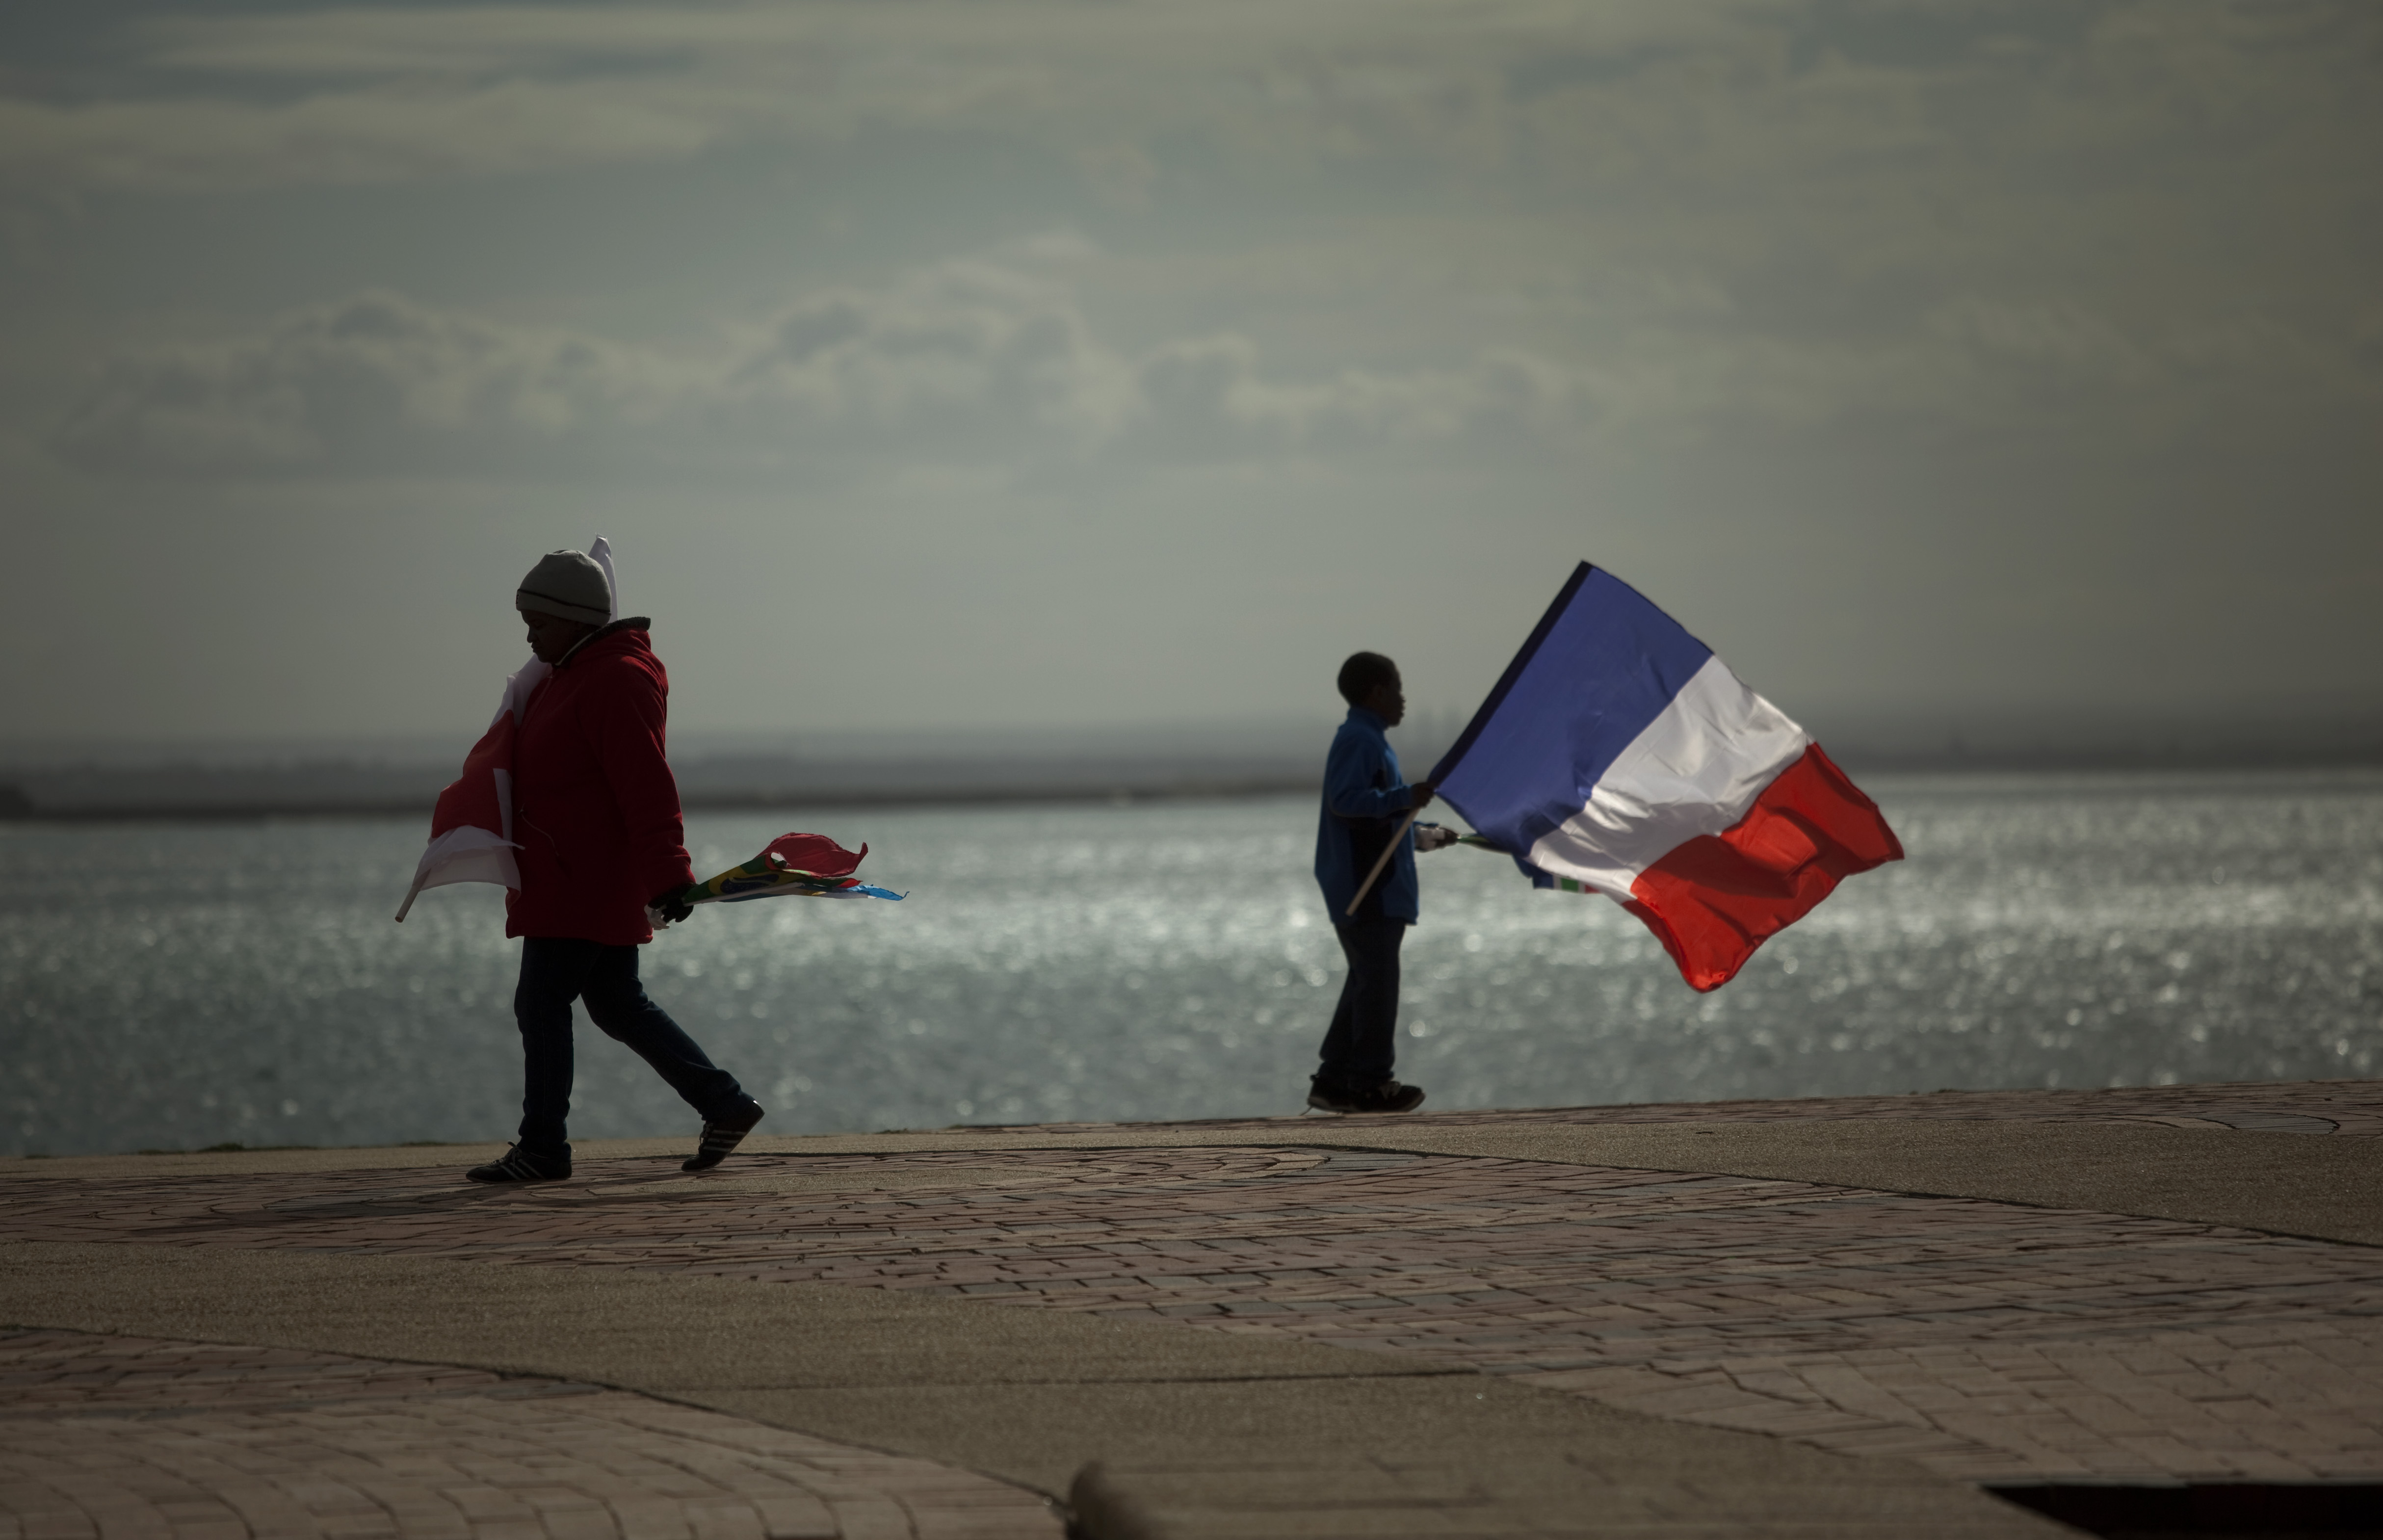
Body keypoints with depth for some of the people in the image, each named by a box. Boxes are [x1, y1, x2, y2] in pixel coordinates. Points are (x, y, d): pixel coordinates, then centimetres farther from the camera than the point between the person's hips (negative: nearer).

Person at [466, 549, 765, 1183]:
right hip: (566, 881, 11)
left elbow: (648, 790, -25)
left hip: (586, 886, -11)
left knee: (542, 1005, -6)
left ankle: (542, 1148, 0)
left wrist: (667, 878, -29)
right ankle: (725, 1105, 16)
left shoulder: (616, 681, -18)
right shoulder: (574, 675, 15)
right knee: (618, 1006, 13)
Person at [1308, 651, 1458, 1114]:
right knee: (1378, 981, -8)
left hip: (1378, 888, 11)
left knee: (1366, 982, 12)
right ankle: (1369, 1084, -6)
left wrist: (1422, 832, 30)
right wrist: (1405, 797, -27)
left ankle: (1334, 1081, 14)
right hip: (1366, 888, -11)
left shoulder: (1369, 740, 21)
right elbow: (1346, 799, -24)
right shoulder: (1360, 741, -13)